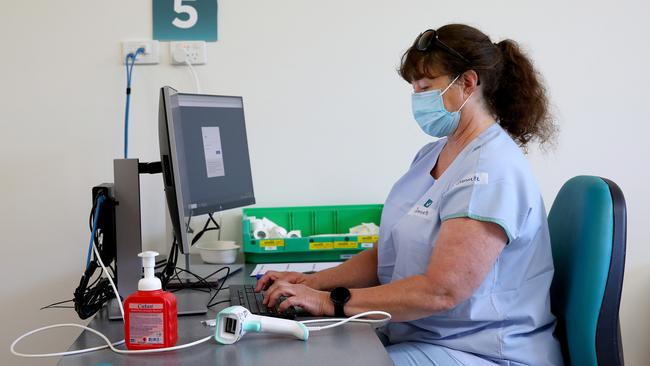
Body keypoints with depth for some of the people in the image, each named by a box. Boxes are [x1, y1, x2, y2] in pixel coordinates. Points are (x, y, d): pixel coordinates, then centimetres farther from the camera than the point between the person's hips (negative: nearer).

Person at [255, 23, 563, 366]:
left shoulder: (491, 170, -18)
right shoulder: (430, 155, 12)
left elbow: (441, 290, -24)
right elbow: (391, 254, 14)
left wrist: (330, 302, -21)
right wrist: (312, 282, 1)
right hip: (416, 334, 8)